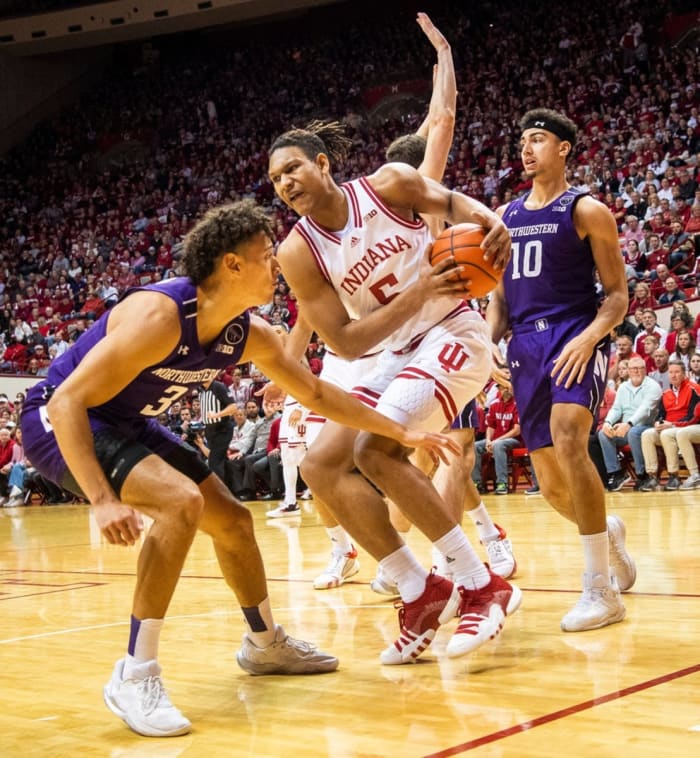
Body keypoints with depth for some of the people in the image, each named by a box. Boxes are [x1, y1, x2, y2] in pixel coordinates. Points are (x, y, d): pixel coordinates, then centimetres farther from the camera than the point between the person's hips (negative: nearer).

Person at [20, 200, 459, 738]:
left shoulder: (250, 335, -6)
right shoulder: (158, 315, -32)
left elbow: (317, 394, 9)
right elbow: (68, 401, -34)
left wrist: (402, 433, 9)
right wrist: (102, 500, -43)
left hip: (127, 425, 9)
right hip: (59, 421, -9)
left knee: (232, 520, 12)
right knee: (181, 501, -30)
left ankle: (265, 644, 36)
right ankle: (135, 676, -21)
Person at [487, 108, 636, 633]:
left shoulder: (587, 211, 0)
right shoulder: (505, 216, 16)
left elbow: (618, 295, -2)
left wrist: (589, 337, -20)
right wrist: (486, 344, 2)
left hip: (575, 337, -6)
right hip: (527, 344, 6)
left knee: (568, 438, -30)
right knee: (552, 483, 6)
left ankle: (601, 589, -22)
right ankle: (609, 533, 39)